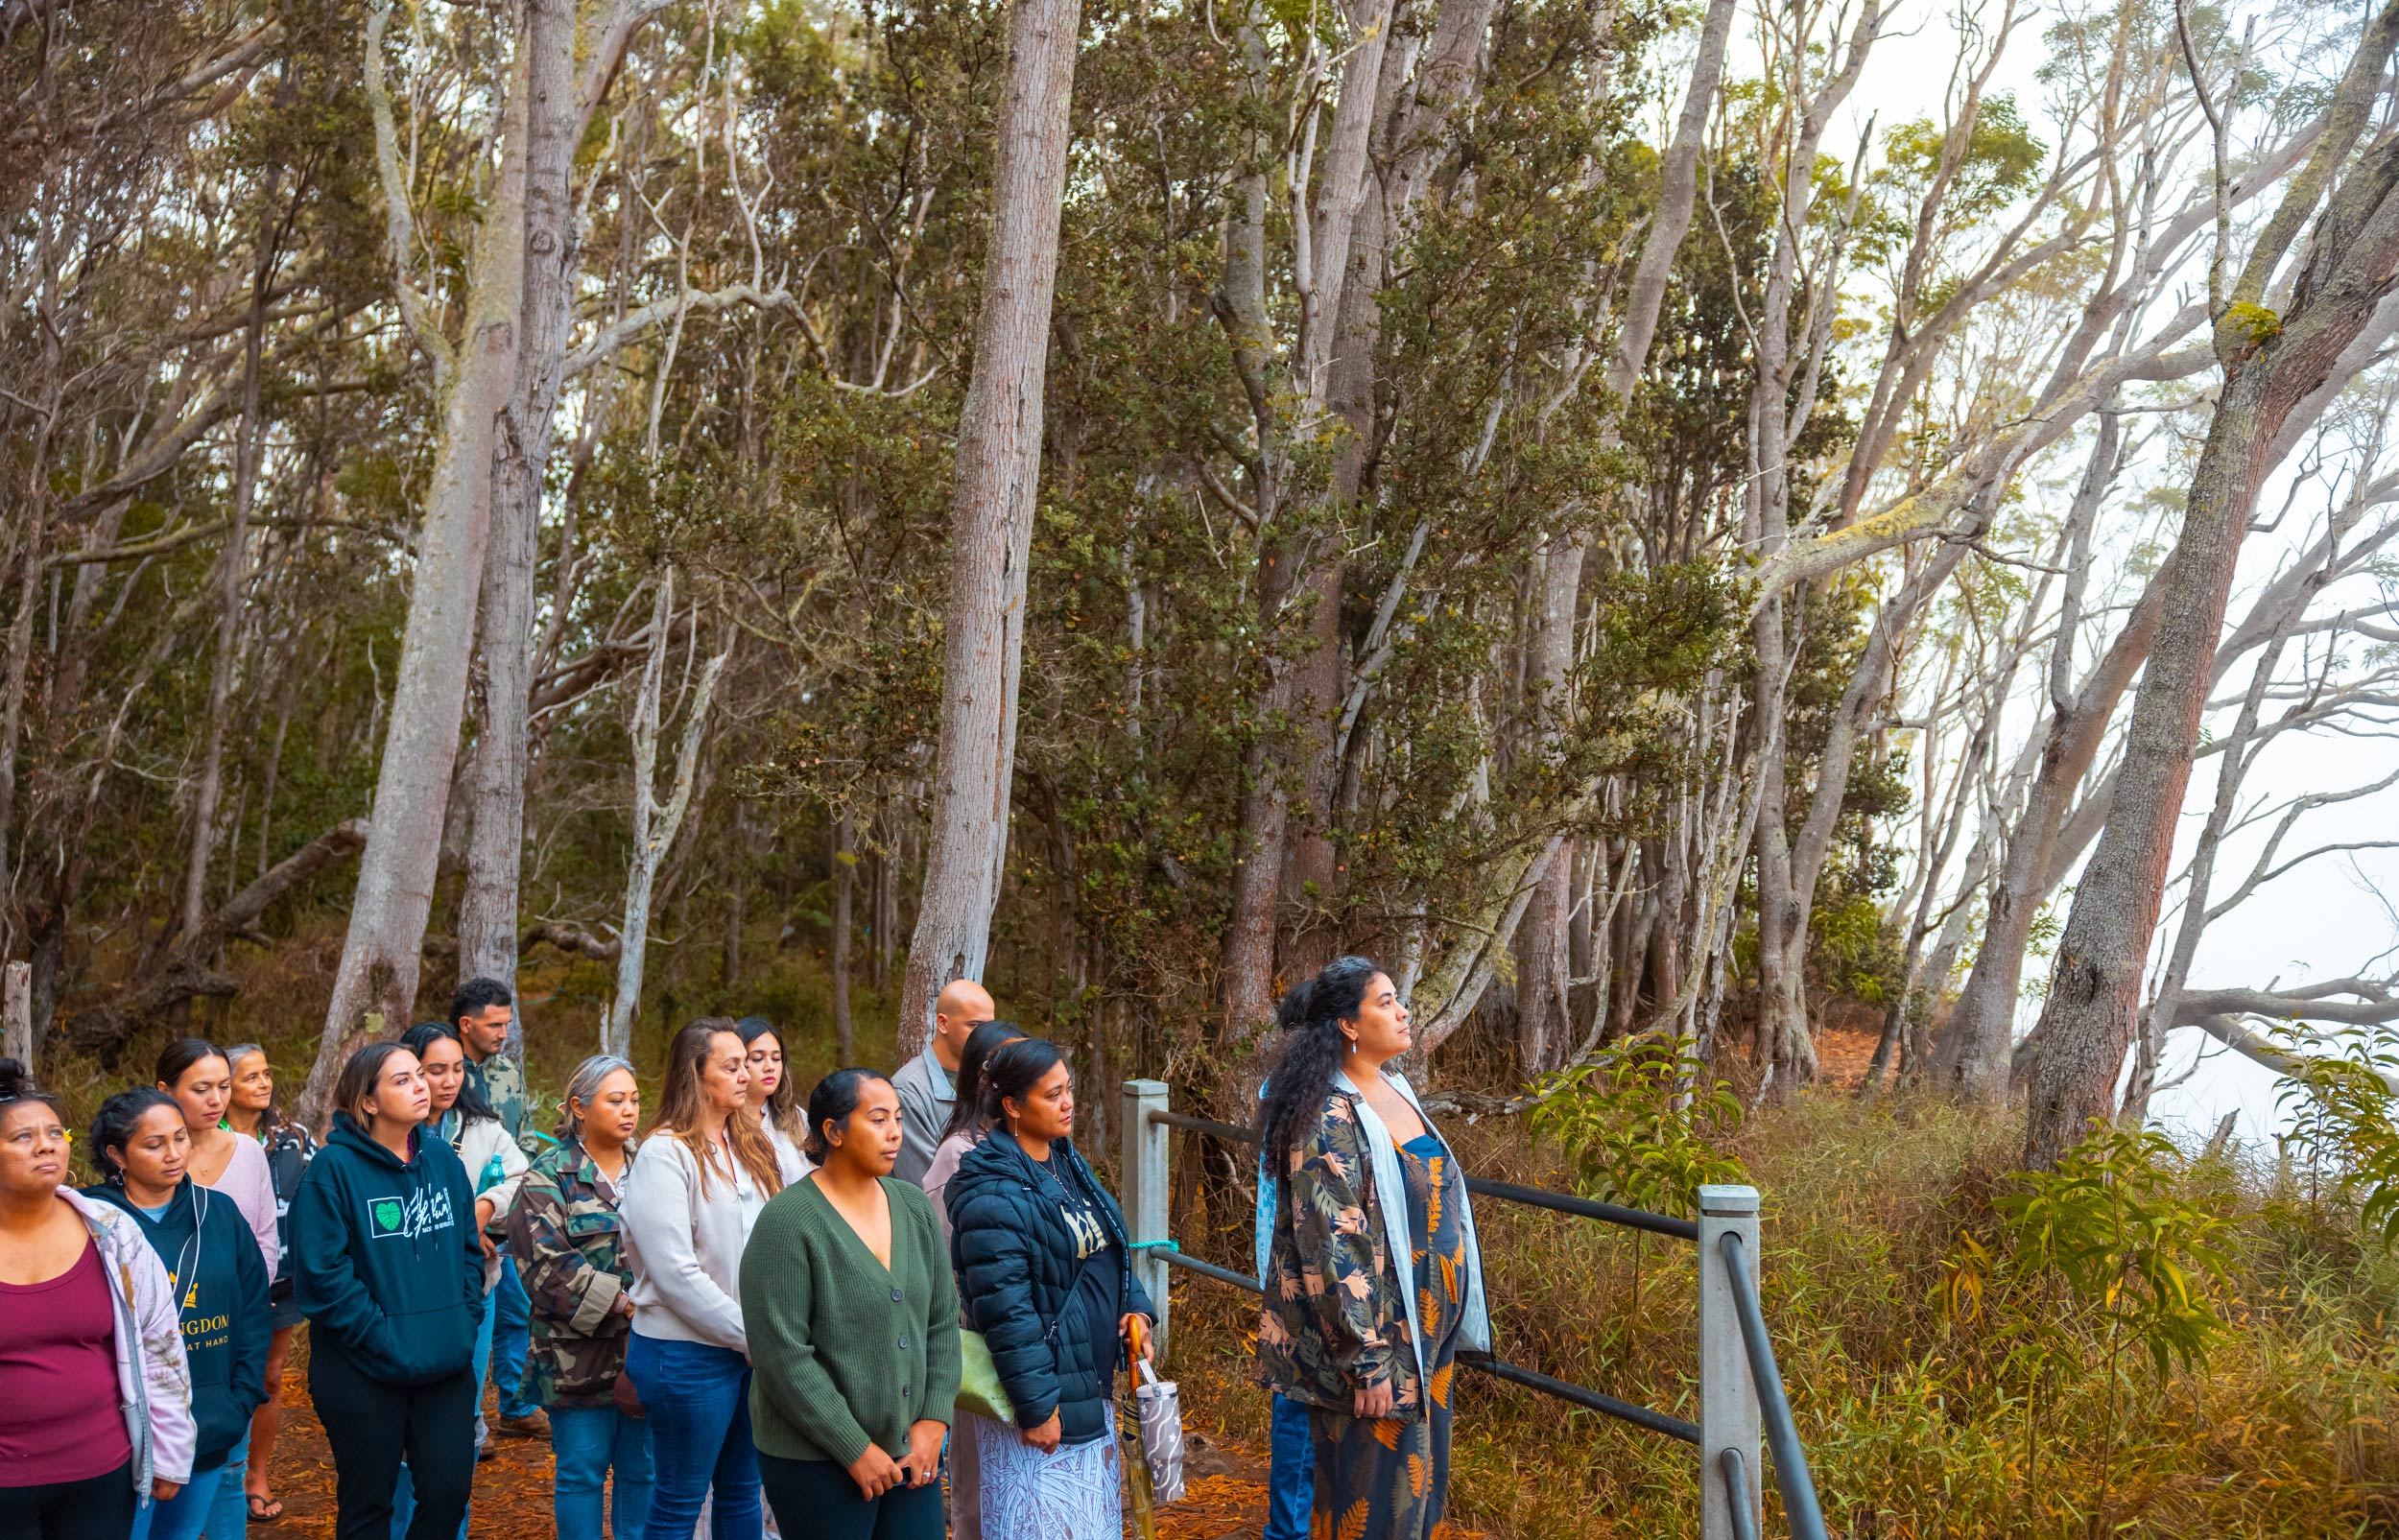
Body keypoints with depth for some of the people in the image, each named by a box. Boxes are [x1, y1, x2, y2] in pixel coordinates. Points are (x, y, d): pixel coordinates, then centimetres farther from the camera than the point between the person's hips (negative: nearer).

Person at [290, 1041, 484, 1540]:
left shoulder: (443, 1158, 5)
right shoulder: (334, 1167, -12)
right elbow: (322, 1273, -17)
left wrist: (464, 1321, 1)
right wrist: (383, 1339, -17)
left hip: (447, 1366, 4)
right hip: (363, 1373, -4)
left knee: (449, 1491, 8)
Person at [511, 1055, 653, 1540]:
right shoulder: (551, 1176, -5)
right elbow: (546, 1262, -16)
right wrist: (620, 1302, -20)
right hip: (579, 1353, -4)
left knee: (643, 1467, 11)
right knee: (583, 1468, 4)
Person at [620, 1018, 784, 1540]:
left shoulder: (750, 1145, 9)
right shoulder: (666, 1154, -13)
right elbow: (675, 1273, -18)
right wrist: (749, 1335, -15)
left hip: (751, 1347, 7)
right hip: (689, 1354, -7)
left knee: (742, 1492, 16)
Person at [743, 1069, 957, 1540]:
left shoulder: (913, 1207, 6)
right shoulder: (787, 1222, -13)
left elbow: (943, 1321, 9)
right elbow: (783, 1356, -16)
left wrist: (933, 1421, -1)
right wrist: (855, 1450, -15)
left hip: (911, 1452, 5)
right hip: (817, 1461, -5)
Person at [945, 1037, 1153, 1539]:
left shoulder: (1066, 1163, 8)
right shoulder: (993, 1194, -20)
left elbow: (1110, 1248, 20)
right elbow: (1006, 1309, -22)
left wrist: (1135, 1306, 3)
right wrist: (1036, 1406, -21)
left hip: (1091, 1384, 9)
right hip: (1045, 1402, -9)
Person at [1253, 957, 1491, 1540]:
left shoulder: (1396, 1090, 8)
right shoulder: (1329, 1117, -19)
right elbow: (1332, 1248, -21)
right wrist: (1365, 1361, -21)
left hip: (1425, 1338, 9)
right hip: (1372, 1338, -9)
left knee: (1421, 1490, 17)